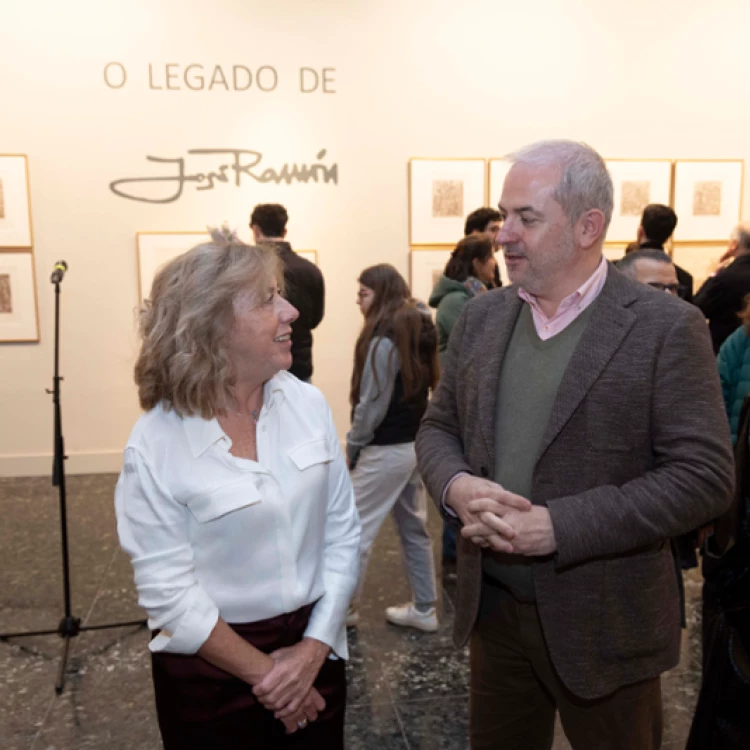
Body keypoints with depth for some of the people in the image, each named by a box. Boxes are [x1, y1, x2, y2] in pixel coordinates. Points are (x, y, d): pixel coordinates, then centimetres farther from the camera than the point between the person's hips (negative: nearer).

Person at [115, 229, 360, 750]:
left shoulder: (309, 404, -6)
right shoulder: (156, 445, -17)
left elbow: (343, 534, -3)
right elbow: (168, 594, -15)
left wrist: (314, 647, -9)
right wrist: (262, 673, -10)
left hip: (313, 647, 4)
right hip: (210, 669, -3)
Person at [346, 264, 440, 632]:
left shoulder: (384, 340, -19)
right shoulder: (420, 331, 7)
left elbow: (372, 405, -17)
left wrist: (352, 445, -3)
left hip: (386, 450, -9)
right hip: (415, 443, 9)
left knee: (356, 530, 3)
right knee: (414, 528, 16)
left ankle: (344, 609, 15)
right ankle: (424, 609, 25)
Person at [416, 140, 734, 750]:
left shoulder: (666, 328, -13)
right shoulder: (481, 318, 3)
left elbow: (704, 475, -16)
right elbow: (439, 427, 9)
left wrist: (558, 525, -23)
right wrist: (456, 486, -13)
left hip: (603, 624, -4)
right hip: (492, 608, 5)